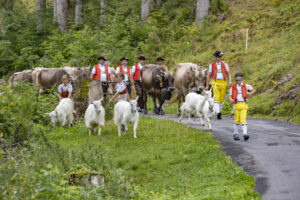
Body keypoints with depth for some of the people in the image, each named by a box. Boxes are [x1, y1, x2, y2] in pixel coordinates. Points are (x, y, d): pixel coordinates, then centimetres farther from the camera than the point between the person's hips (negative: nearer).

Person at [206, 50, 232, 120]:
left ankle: (219, 111, 22)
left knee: (222, 99, 5)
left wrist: (229, 81, -7)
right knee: (216, 98, -16)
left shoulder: (225, 64, 10)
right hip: (215, 82, -2)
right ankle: (218, 113, -25)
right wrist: (207, 86, 9)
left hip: (223, 83, 2)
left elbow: (228, 73, 10)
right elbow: (209, 76, 10)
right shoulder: (212, 65, 6)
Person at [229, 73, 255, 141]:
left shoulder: (246, 86, 7)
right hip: (236, 105, 1)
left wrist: (250, 93, -2)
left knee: (243, 120, -12)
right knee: (237, 120, 6)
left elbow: (253, 90, 18)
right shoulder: (233, 87, 7)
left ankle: (245, 134, -19)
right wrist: (231, 100, -15)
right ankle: (235, 134, 18)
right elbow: (230, 96, 7)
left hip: (243, 105, -1)